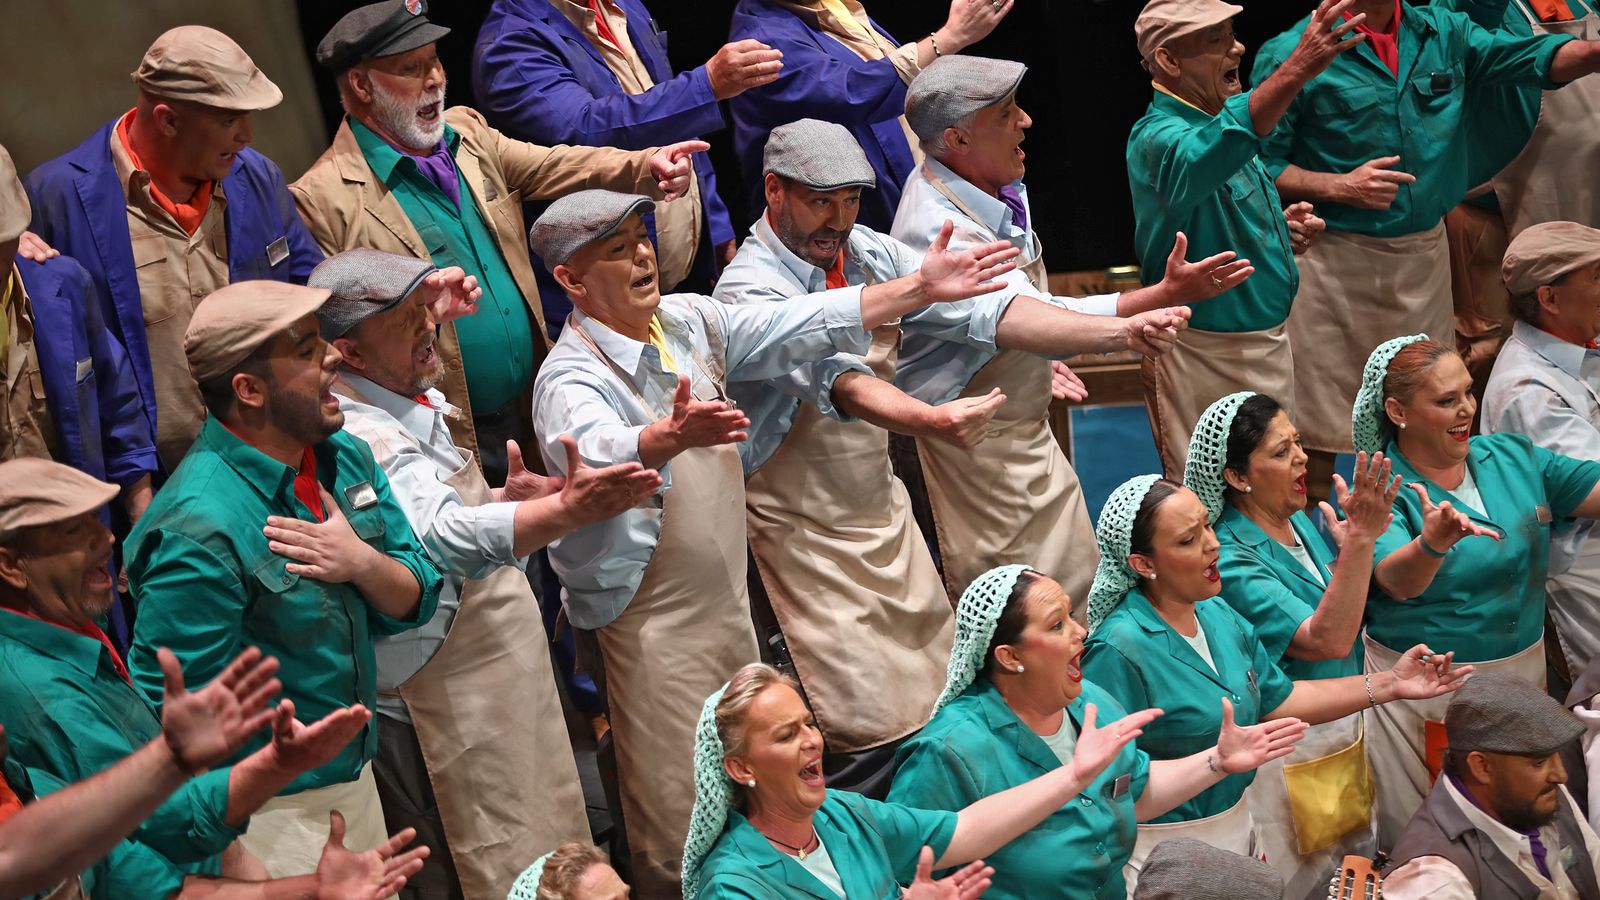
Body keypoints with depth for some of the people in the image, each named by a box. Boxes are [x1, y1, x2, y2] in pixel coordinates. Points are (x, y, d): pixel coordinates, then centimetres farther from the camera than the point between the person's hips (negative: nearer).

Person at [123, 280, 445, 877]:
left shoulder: (345, 457, 1)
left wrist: (364, 563, -17)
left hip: (358, 779, 8)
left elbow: (414, 602, 4)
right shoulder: (202, 530, -25)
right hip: (269, 820, -8)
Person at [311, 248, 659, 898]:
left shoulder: (404, 408, 9)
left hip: (493, 688, 10)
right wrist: (567, 510, -57)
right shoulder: (364, 441, -25)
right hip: (445, 717, -10)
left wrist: (505, 500, 2)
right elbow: (445, 538, -43)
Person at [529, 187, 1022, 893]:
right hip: (650, 622, -7)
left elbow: (800, 327, 2)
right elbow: (597, 450, -40)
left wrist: (920, 289, -5)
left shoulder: (690, 321, 5)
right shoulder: (570, 377, -18)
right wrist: (675, 434, -61)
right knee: (678, 818, -2)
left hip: (727, 603, 7)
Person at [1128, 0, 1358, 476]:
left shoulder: (1219, 122, 9)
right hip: (1206, 356, -9)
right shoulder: (1159, 137, -22)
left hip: (1266, 342, 9)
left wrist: (1280, 226, 1)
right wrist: (1298, 70, -59)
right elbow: (1205, 156, -47)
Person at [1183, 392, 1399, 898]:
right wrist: (1360, 540, -37)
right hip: (1291, 754, -8)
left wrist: (1359, 533, -4)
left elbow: (1348, 611, 11)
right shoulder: (1231, 561, -25)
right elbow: (1327, 640, -32)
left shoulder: (1299, 521, 2)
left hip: (1344, 735, 8)